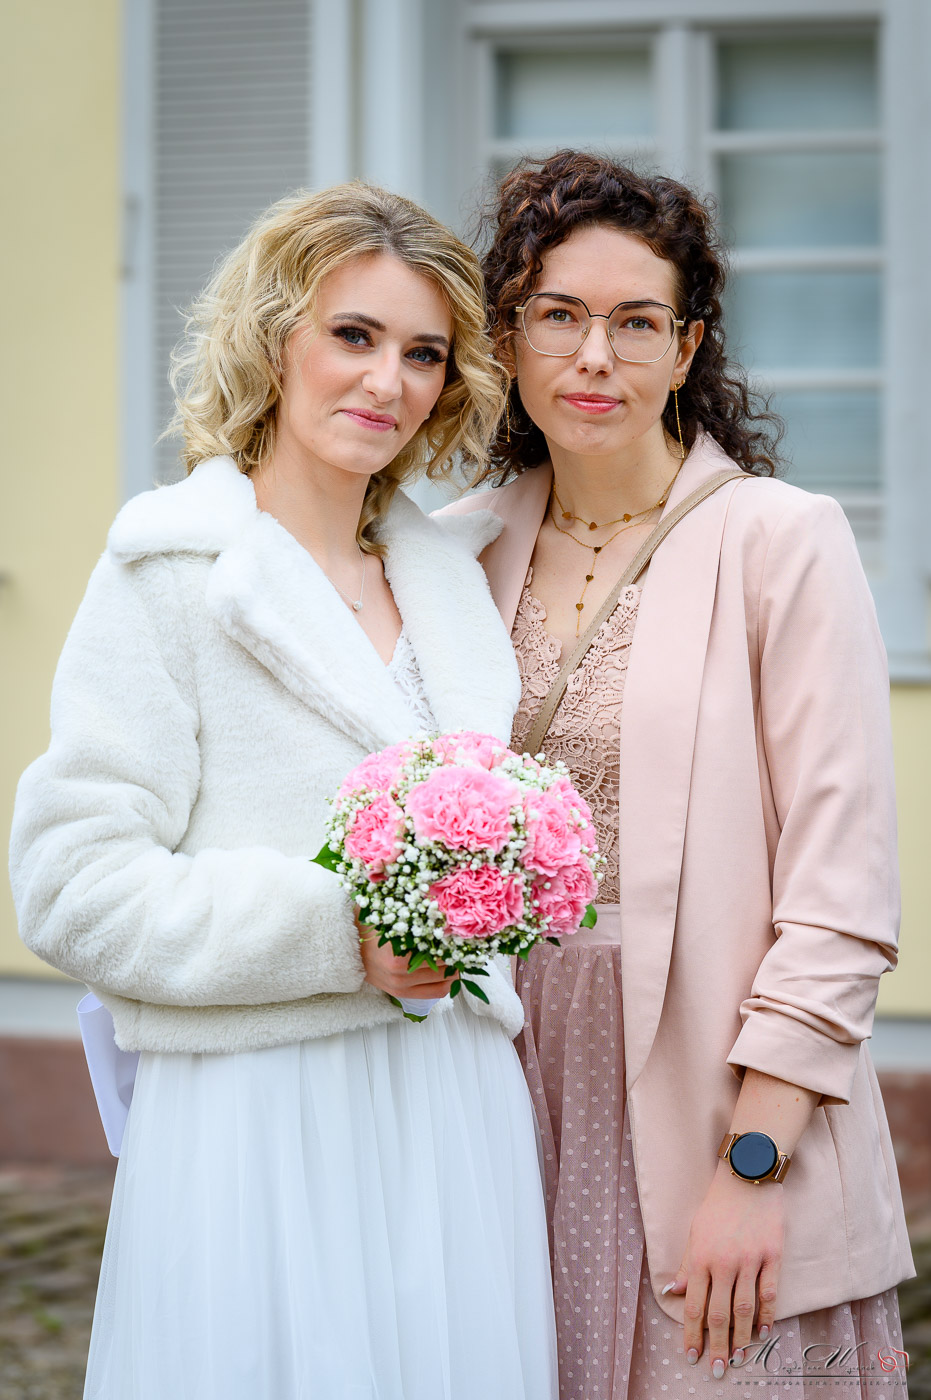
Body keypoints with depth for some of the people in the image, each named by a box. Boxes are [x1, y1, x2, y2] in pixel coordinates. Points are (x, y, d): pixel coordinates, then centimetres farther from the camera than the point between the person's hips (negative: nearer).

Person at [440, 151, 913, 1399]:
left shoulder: (782, 541, -7)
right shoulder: (470, 546, 8)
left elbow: (838, 899, -10)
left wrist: (755, 1165, -15)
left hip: (718, 1106, -4)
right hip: (519, 1111, 4)